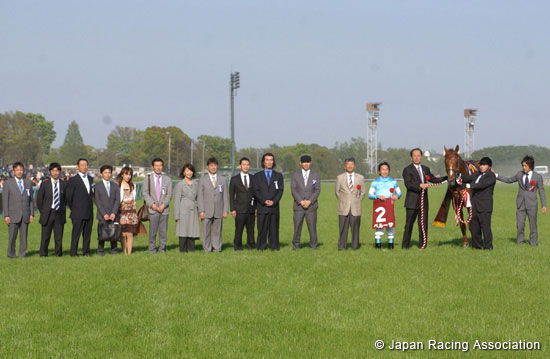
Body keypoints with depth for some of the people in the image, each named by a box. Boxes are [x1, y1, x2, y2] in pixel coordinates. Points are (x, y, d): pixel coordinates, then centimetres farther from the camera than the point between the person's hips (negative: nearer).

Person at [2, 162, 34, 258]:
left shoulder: (28, 183, 11)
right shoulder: (8, 183, 3)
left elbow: (31, 200, 12)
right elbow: (5, 200, 0)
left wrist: (32, 214, 4)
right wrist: (6, 215, -7)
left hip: (25, 215, 2)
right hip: (13, 215, -2)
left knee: (24, 236, 1)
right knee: (12, 236, -4)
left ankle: (22, 254, 8)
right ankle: (11, 254, 7)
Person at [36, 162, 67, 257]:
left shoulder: (64, 184, 5)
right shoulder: (44, 184, 0)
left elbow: (66, 198, 15)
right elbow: (39, 199, 4)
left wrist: (62, 209, 10)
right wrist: (43, 211, 5)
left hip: (59, 213, 1)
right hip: (48, 213, -1)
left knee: (59, 235, 2)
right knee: (45, 235, 0)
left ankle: (58, 253, 12)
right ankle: (43, 253, 8)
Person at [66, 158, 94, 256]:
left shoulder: (90, 179, 14)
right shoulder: (73, 180, -5)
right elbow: (68, 196, -4)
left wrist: (90, 208, 13)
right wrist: (73, 208, 2)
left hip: (89, 212, 6)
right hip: (78, 213, -5)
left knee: (87, 233, 8)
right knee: (76, 233, -4)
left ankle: (86, 251, 15)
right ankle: (73, 252, -1)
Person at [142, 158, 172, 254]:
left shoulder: (167, 179, 11)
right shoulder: (148, 178, 9)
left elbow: (169, 194, 5)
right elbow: (145, 193, 2)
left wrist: (163, 205, -9)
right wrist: (152, 204, -11)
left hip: (164, 209, 1)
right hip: (152, 209, -1)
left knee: (163, 231, 1)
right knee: (152, 231, -4)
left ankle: (162, 248, 8)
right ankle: (152, 249, 3)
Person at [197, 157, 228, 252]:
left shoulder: (222, 179, 11)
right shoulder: (202, 180, 6)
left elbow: (225, 196, 9)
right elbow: (199, 197, 2)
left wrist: (225, 210, 1)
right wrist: (201, 211, -7)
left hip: (218, 211, 1)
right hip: (207, 211, -1)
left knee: (217, 231, 3)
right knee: (206, 231, -1)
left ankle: (217, 248, 9)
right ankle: (207, 249, 5)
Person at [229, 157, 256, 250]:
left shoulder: (253, 178, 11)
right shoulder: (234, 179, 6)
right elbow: (231, 195, 5)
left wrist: (257, 208, 4)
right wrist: (232, 209, -3)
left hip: (251, 209, 2)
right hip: (240, 209, -2)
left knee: (251, 229, 4)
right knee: (239, 229, -4)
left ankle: (251, 244, 13)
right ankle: (237, 245, 5)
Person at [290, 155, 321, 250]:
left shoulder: (316, 175, 8)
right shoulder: (295, 175, 8)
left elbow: (317, 190, 1)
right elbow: (293, 190, 1)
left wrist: (309, 201, -12)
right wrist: (301, 201, -11)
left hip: (311, 205, 0)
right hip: (298, 206, 0)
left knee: (312, 226, -1)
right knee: (297, 226, -2)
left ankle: (313, 244, 8)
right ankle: (296, 244, 7)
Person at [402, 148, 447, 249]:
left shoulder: (426, 169, 16)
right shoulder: (407, 170, -3)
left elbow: (433, 179, 26)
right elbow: (408, 184, -15)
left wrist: (447, 177, 18)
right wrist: (420, 185, -28)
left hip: (423, 201, 5)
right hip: (412, 202, -5)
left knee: (423, 224, 6)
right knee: (409, 224, -2)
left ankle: (422, 244, 12)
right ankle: (405, 245, 4)